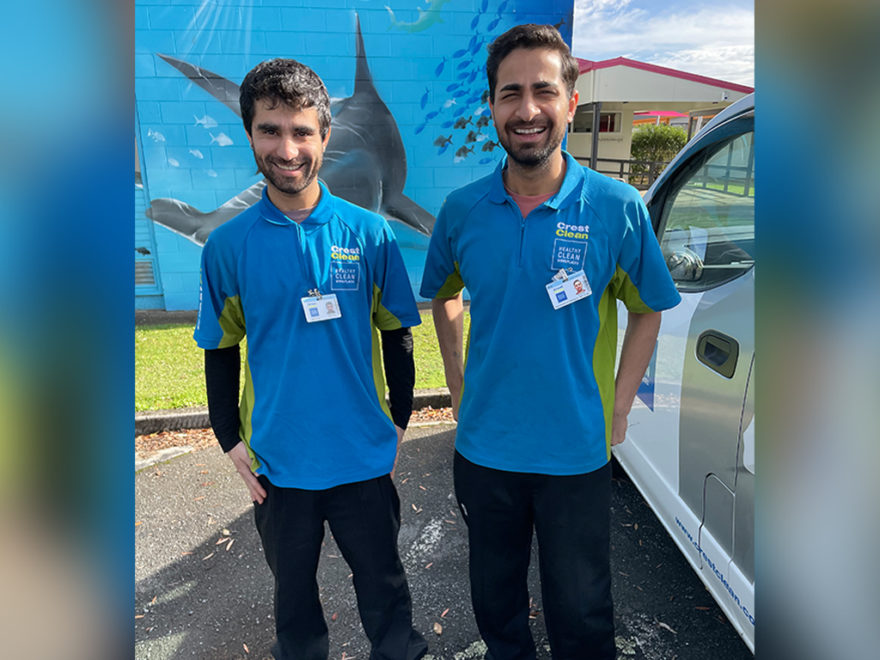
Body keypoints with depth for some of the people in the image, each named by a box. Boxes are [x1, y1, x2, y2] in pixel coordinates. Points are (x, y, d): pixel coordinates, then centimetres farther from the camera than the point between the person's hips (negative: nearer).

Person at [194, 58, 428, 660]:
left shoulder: (368, 233, -7)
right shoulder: (228, 245, -5)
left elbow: (396, 334, 1)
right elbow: (221, 351, 4)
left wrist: (399, 421, 2)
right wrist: (230, 440, 2)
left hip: (363, 457, 0)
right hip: (277, 461, 1)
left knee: (382, 581, 18)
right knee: (293, 588, 21)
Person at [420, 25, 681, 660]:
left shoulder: (617, 207, -12)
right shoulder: (461, 210, -6)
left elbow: (648, 310, 1)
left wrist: (619, 407, -4)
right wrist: (458, 384, 4)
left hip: (578, 452, -2)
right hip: (483, 446, 3)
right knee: (495, 596, 24)